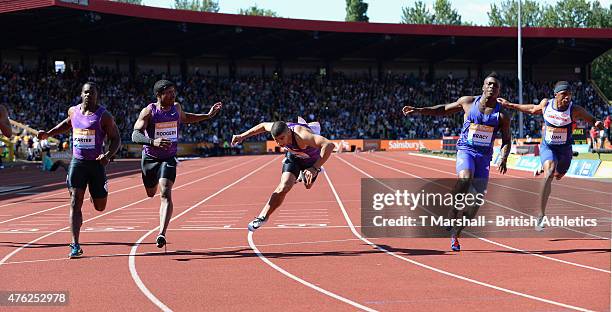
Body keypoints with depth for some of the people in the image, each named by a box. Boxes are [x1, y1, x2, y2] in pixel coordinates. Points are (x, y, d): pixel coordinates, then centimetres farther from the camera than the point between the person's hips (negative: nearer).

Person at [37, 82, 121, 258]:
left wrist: (108, 155, -22)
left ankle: (97, 193, 46)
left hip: (96, 163, -2)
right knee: (75, 202, -11)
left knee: (100, 207, 7)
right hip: (77, 162, 2)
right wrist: (49, 133, 18)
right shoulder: (73, 111, 6)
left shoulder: (104, 116, -6)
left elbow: (116, 140, -4)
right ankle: (75, 245, -10)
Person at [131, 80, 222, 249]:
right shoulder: (149, 111, -16)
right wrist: (153, 142, -46)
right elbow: (135, 135, -27)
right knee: (151, 193, 20)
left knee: (165, 194, -19)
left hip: (169, 158, 1)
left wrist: (208, 116, 16)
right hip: (150, 157, -1)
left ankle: (162, 233, -28)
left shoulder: (176, 108, -2)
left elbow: (185, 118, 23)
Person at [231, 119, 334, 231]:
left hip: (312, 160, -2)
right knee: (284, 187, -18)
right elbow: (263, 126, -5)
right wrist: (242, 136, -3)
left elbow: (329, 145, -61)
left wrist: (315, 169, -65)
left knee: (308, 185, 22)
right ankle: (263, 217, -4)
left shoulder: (302, 136, -49)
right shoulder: (278, 129, -31)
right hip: (293, 156, 2)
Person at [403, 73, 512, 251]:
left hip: (485, 156, 2)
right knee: (465, 179, -33)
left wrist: (503, 159, -11)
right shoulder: (468, 102, 2)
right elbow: (444, 110, 14)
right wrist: (419, 111, 7)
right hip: (466, 150, -2)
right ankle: (451, 216, -16)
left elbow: (506, 140, 7)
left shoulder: (502, 115, 2)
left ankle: (455, 234, 13)